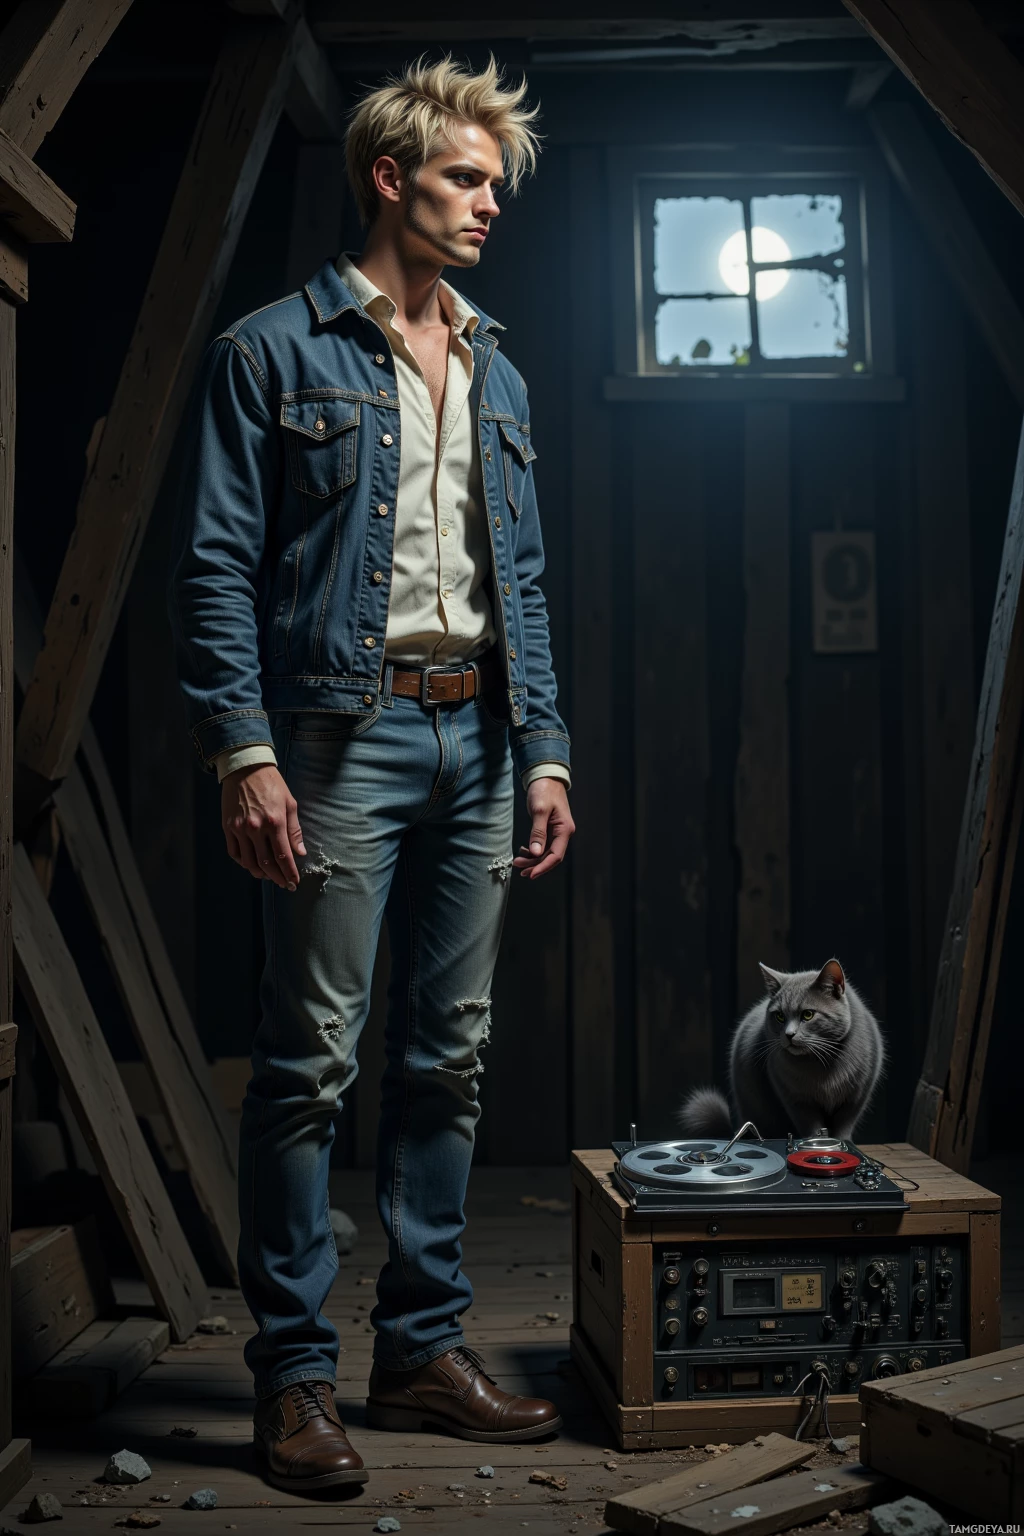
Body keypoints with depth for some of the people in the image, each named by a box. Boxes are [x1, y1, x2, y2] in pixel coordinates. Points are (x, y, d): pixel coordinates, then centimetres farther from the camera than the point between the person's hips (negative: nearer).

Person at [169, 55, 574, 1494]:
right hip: (344, 735, -6)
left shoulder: (494, 374, 20)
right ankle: (295, 1374, 7)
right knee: (312, 1061, -4)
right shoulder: (274, 351, 1)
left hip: (474, 741, 6)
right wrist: (243, 751, -15)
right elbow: (217, 564, -6)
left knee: (449, 1054, 9)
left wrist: (544, 752, 12)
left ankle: (424, 1345, 20)